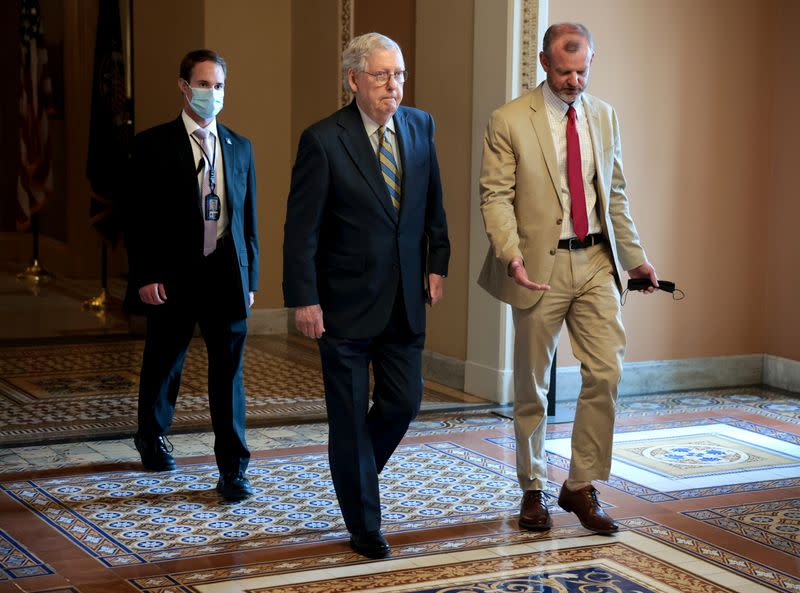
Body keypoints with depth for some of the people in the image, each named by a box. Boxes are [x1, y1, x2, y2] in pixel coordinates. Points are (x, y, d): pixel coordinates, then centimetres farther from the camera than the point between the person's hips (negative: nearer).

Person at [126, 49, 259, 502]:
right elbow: (140, 218, -5)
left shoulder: (240, 147, 9)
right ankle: (153, 438, 39)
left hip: (227, 275, 2)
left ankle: (233, 470, 2)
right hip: (174, 277, -2)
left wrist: (250, 278, 8)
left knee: (229, 371, -1)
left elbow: (249, 218, 12)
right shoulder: (154, 145, -3)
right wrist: (145, 276, -12)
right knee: (165, 364, 14)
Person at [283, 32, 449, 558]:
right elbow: (301, 228, -11)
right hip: (347, 302, -5)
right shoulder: (324, 140, -13)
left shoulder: (420, 126, 4)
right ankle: (364, 526, 19)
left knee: (404, 401, 7)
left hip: (405, 299, 5)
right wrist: (304, 299, -14)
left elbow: (433, 202, 14)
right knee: (350, 416, 5)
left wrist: (437, 261, 6)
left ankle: (356, 471, 37)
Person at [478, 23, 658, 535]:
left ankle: (581, 487, 10)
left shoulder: (605, 117, 10)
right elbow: (496, 197, -9)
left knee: (606, 373, -4)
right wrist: (512, 256, -23)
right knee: (532, 386, 7)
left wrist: (635, 257, 14)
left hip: (596, 263, 4)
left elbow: (615, 194, 16)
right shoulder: (509, 122, -5)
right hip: (541, 266, -4)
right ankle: (533, 490, 23)